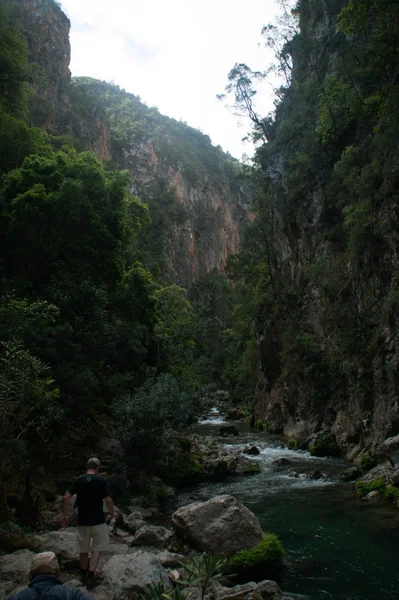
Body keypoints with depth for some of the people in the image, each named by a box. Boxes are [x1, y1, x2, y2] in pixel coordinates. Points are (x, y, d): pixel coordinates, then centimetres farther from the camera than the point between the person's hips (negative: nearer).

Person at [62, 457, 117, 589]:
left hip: (82, 521, 3)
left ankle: (84, 575, 30)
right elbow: (108, 500, -11)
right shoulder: (101, 480, -8)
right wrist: (113, 513, 6)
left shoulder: (78, 480, -1)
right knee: (97, 548, 10)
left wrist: (64, 515, 5)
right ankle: (91, 575, -2)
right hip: (98, 520, -3)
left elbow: (66, 498, -5)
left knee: (83, 549, 18)